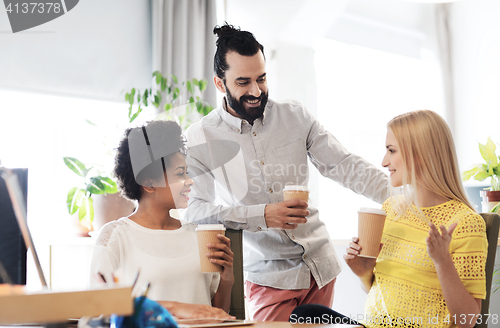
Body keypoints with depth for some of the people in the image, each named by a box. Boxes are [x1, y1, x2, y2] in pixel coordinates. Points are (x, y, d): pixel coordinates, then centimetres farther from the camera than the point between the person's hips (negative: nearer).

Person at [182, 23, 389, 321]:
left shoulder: (295, 116, 1)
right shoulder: (200, 139, -7)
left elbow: (344, 166, -2)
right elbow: (194, 210, -14)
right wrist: (262, 216, -25)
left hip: (320, 265, 4)